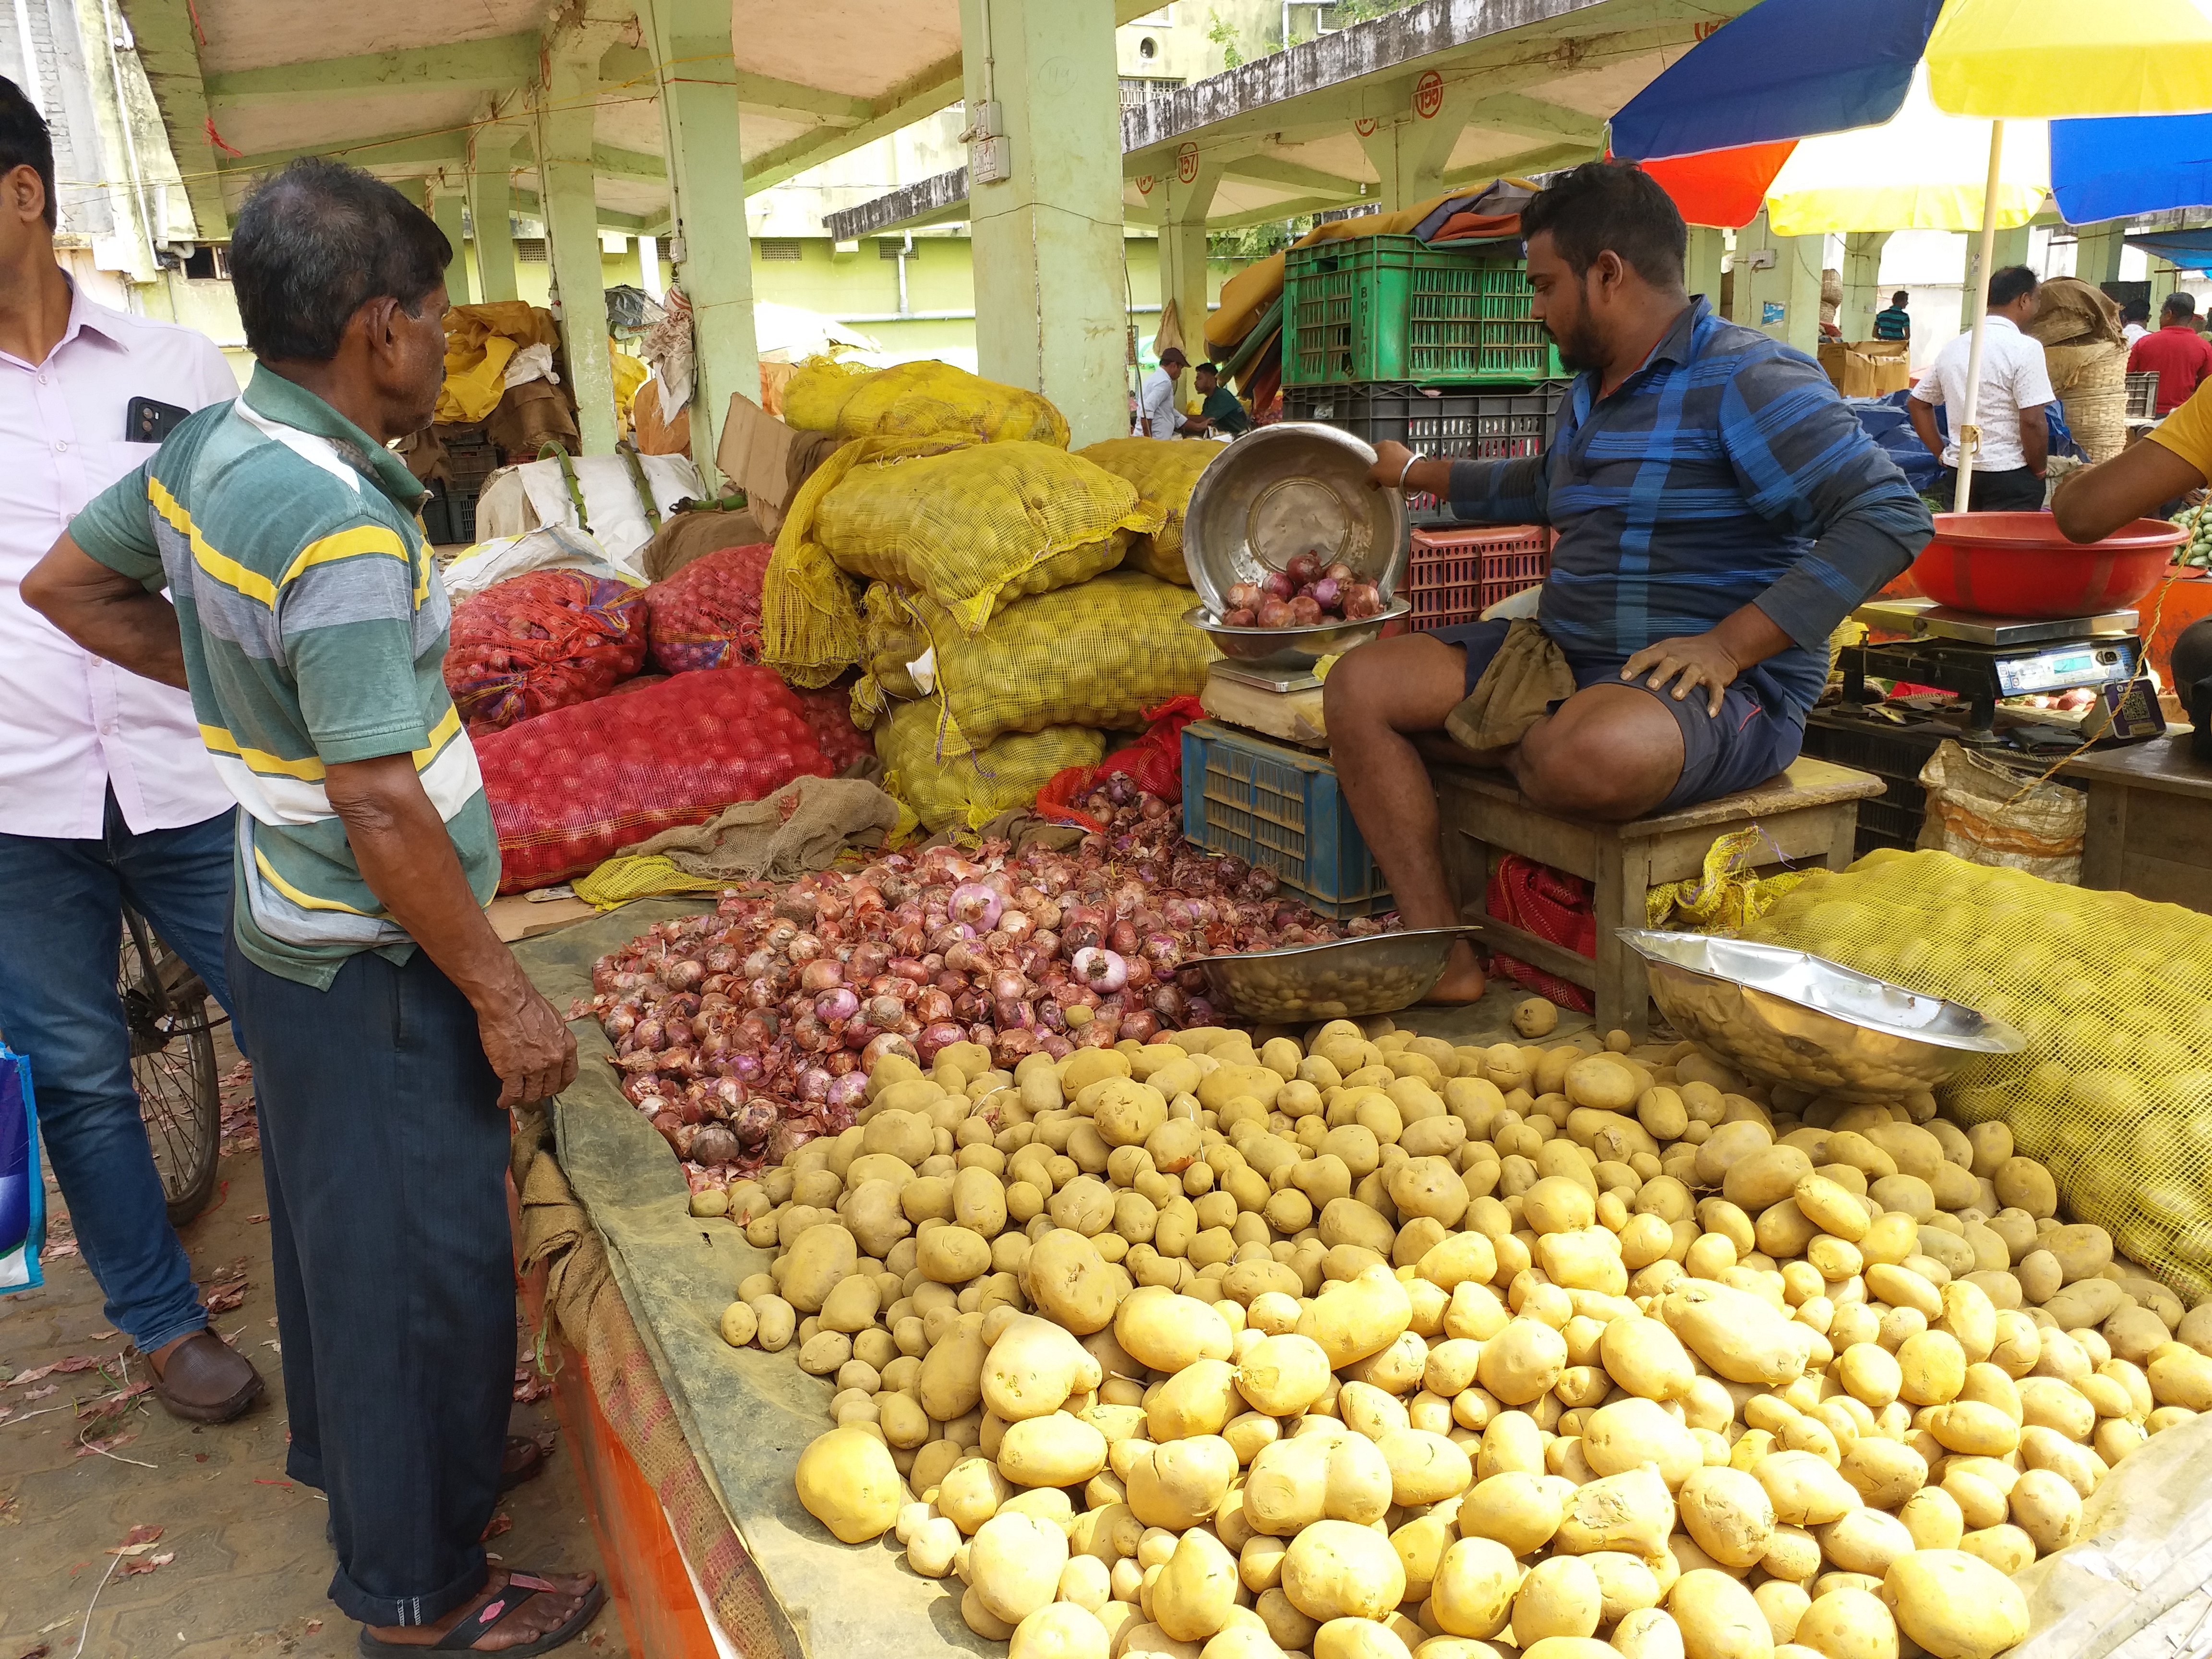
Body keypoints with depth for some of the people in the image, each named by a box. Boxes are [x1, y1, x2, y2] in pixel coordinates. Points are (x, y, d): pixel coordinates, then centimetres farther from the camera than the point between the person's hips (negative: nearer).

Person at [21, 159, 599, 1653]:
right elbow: (381, 808, -27)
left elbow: (67, 582, 17)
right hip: (378, 970, -9)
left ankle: (343, 1449, 50)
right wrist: (504, 999, -19)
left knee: (335, 1222, 26)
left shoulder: (203, 449, 1)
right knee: (420, 1264, 6)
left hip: (283, 931, 9)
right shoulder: (341, 521, -26)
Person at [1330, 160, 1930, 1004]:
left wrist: (1728, 647, -25)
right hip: (1560, 652, 9)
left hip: (1722, 685, -8)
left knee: (1587, 758, -43)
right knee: (1361, 685, -8)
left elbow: (1892, 517, -20)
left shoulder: (1747, 380, -11)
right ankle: (1440, 954, -15)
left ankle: (1518, 744, -2)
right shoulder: (1594, 389, 19)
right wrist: (1418, 474, 47)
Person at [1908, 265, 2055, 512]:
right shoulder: (2025, 347, -11)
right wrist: (2039, 471, -3)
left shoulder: (1953, 348, 10)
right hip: (2010, 478, -6)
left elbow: (1918, 403, 18)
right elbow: (2032, 421, -16)